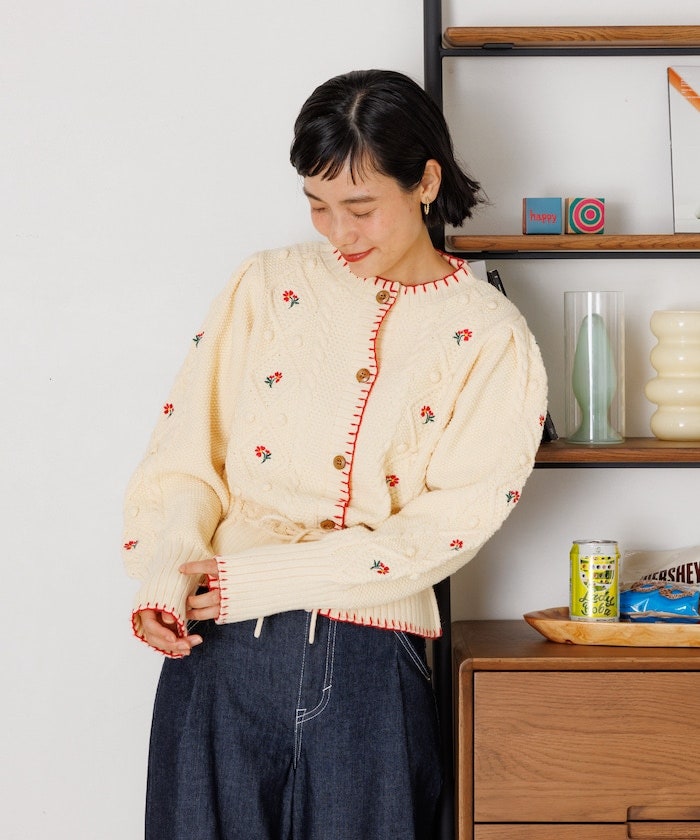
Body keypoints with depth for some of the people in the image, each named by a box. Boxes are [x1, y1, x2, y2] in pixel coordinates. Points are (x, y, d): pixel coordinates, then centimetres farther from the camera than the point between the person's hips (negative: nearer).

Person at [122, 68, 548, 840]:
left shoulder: (490, 339, 1)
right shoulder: (268, 285, 7)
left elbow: (449, 525, -8)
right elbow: (186, 451, 3)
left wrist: (253, 579, -15)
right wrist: (166, 578, -16)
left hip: (369, 665, -1)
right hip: (219, 651, 2)